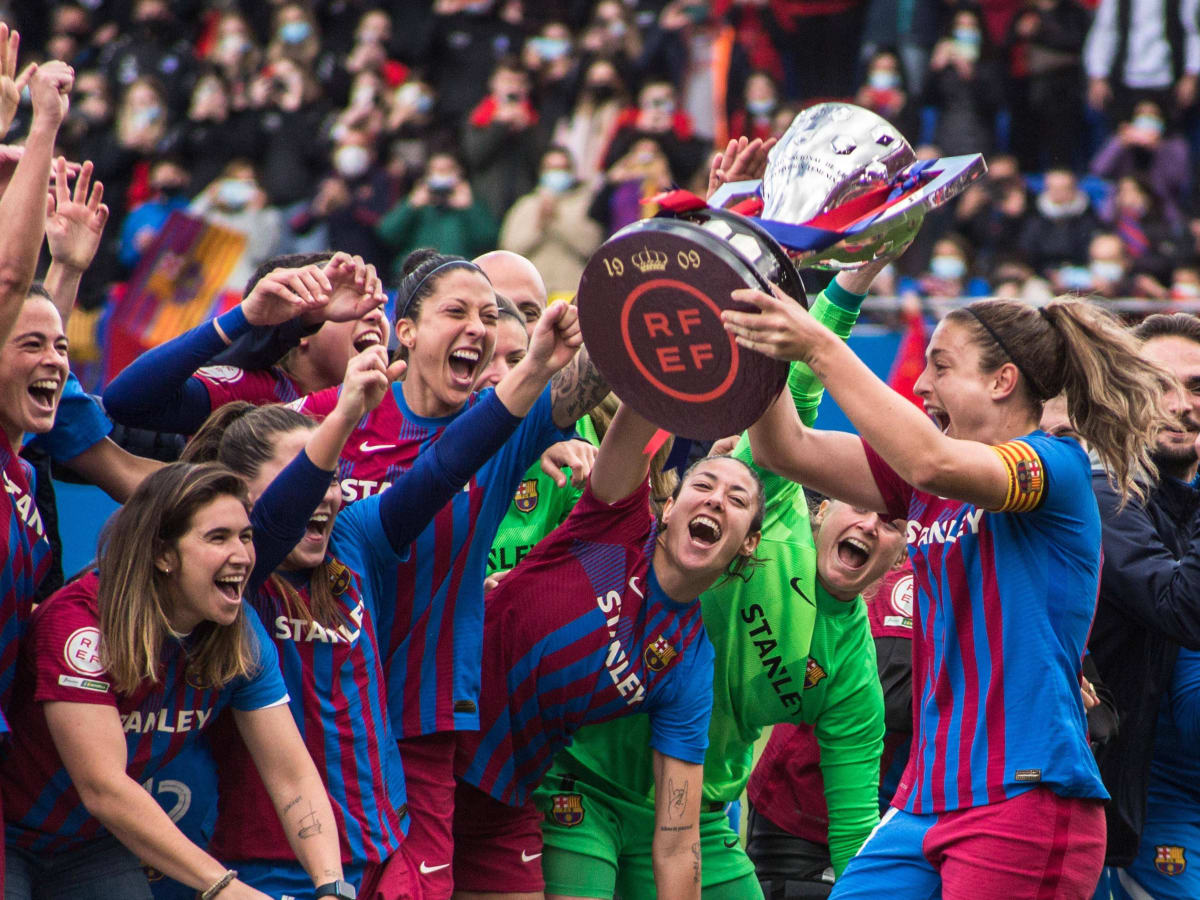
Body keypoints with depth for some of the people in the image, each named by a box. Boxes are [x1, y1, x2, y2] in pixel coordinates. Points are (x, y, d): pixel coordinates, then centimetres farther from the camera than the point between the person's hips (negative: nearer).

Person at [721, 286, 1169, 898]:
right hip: (929, 798, 8)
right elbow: (789, 452, 10)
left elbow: (935, 463, -27)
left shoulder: (1056, 467, -8)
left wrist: (821, 350, -28)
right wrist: (759, 350, -6)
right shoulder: (924, 490, 16)